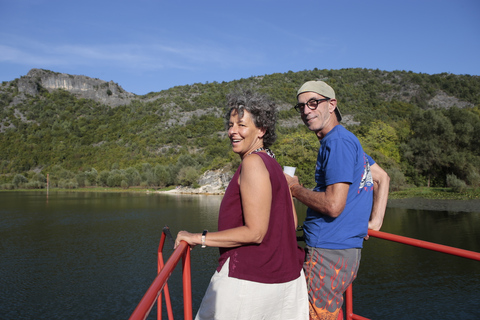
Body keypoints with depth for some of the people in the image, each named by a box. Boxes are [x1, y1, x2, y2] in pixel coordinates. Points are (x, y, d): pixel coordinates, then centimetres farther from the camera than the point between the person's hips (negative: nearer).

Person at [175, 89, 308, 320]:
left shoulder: (253, 163, -18)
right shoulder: (272, 163, 10)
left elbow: (254, 232, -21)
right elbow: (291, 221, 11)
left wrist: (199, 238, -16)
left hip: (249, 278, -9)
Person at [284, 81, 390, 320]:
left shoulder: (338, 141, -16)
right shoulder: (346, 139, 14)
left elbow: (333, 205, -24)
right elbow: (382, 178, 23)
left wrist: (294, 188, -9)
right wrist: (375, 221, 17)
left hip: (330, 253, -10)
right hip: (340, 249, 10)